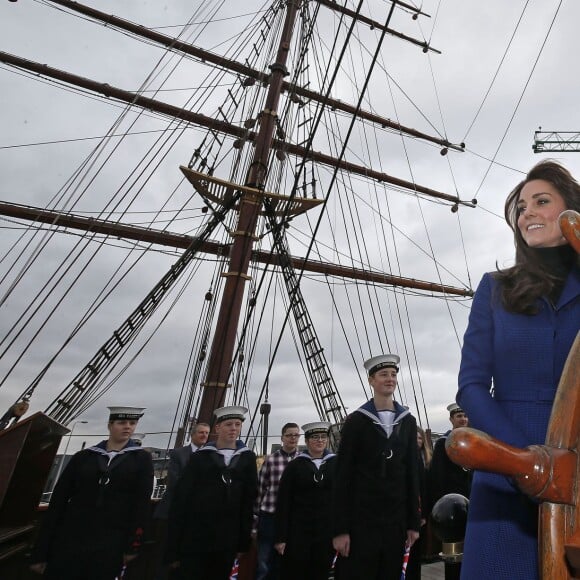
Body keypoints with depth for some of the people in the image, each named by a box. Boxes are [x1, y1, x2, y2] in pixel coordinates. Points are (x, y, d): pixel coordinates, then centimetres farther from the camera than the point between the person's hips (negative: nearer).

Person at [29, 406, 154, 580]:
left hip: (110, 546, -1)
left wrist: (133, 546, -8)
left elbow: (142, 504, -3)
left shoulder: (142, 459, 0)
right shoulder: (83, 457, 4)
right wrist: (40, 551, 1)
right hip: (69, 542, 1)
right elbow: (58, 500, 4)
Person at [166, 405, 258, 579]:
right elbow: (180, 500, -4)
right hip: (194, 541, -2)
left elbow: (249, 499, 3)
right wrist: (173, 548, -5)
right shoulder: (200, 457, -4)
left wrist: (243, 542, 2)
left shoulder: (247, 458, 1)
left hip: (227, 543, 2)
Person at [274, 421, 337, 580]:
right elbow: (283, 503, -2)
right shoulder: (295, 465, -2)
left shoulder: (336, 464, 0)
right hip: (298, 531, -1)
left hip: (327, 532, 1)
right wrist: (281, 537, -5)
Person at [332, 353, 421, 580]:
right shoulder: (356, 421, -7)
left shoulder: (408, 421, 4)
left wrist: (414, 522, 5)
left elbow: (412, 474, 7)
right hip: (361, 519, -3)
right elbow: (343, 476, -7)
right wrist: (340, 528, -9)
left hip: (397, 520, 4)